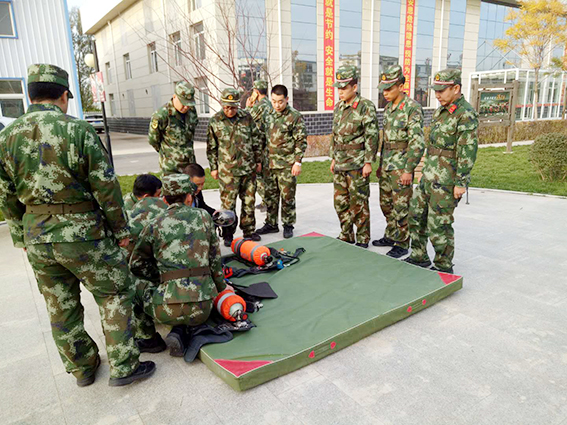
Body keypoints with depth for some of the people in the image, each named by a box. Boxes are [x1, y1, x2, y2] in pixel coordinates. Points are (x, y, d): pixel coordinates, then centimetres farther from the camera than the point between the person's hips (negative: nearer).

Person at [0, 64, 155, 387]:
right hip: (82, 236, -5)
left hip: (37, 240, 6)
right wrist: (121, 229, -2)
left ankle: (83, 368, 34)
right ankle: (124, 367, 16)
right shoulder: (78, 131, -14)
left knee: (61, 307, 17)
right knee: (115, 296, 10)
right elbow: (106, 188, -13)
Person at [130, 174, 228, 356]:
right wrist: (221, 287, 22)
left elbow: (137, 265, 10)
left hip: (168, 310, -1)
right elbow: (215, 258, 9)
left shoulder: (154, 225, 3)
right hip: (203, 308, 2)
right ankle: (180, 332, 7)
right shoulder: (203, 216, 6)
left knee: (141, 285, 26)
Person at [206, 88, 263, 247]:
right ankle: (228, 235, 13)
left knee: (249, 201, 11)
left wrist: (258, 160, 11)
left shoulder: (246, 117, 3)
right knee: (228, 204, 0)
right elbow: (211, 147, 5)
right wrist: (213, 167, 4)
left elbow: (257, 140, 11)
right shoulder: (215, 121, -1)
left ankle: (249, 230, 25)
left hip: (248, 168, 3)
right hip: (227, 170, -2)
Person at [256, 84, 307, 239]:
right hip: (270, 163, 6)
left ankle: (288, 225, 16)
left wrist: (298, 162, -13)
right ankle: (271, 224, 25)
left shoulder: (295, 116, -7)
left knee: (287, 196, 2)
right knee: (270, 196, 12)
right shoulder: (269, 115, 11)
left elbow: (301, 141, -8)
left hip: (287, 165, -6)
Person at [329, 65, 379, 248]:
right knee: (340, 202, 12)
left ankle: (363, 239, 14)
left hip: (357, 166, -7)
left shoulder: (366, 107, -10)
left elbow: (372, 137, -12)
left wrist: (368, 162, -15)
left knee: (358, 204, 0)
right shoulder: (338, 107, 11)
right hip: (340, 165, 7)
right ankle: (346, 236, 26)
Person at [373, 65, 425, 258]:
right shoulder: (388, 107, 12)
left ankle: (402, 244, 12)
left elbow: (418, 143, -18)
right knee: (386, 204, 16)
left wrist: (409, 170, -20)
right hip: (387, 166, 8)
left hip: (401, 168, -8)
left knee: (401, 207, -1)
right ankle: (391, 236, 32)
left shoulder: (413, 108, -13)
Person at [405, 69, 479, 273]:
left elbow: (468, 152, -19)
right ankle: (419, 257, 30)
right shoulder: (441, 111, 13)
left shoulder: (466, 115, -16)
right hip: (429, 177, 9)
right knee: (416, 215, 15)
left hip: (446, 181, -9)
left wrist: (461, 183, -20)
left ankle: (444, 267, 16)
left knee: (439, 225, -2)